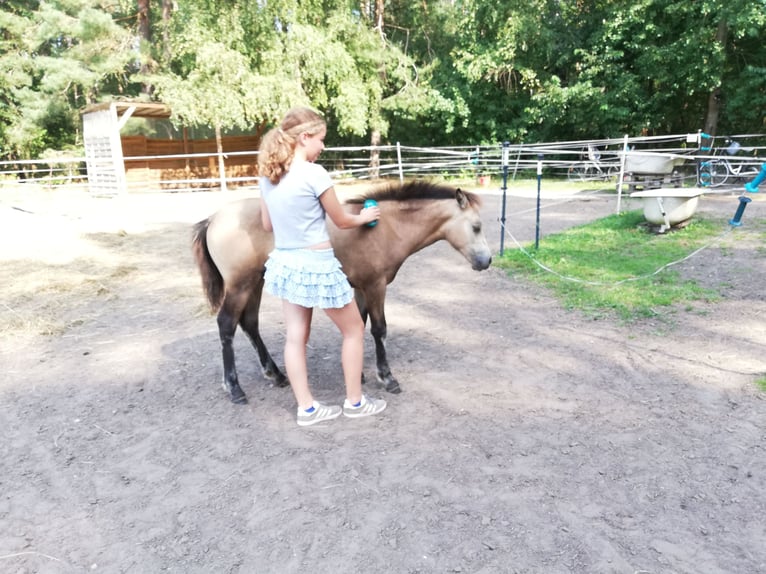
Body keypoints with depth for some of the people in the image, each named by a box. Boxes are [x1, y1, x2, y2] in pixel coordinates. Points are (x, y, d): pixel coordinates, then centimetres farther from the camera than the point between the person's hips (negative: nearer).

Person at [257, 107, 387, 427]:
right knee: (353, 329, 12)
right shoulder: (314, 173, -19)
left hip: (284, 263, 8)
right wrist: (364, 217, 13)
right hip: (316, 266, -7)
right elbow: (342, 221, -8)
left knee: (295, 337, 12)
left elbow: (267, 224, 10)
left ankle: (306, 408, 23)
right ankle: (354, 402, 24)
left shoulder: (266, 175, 3)